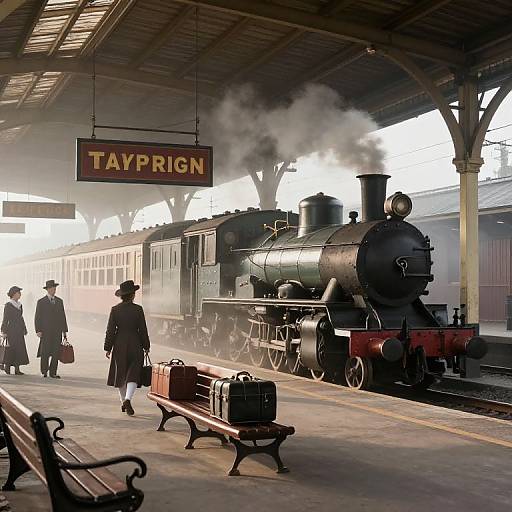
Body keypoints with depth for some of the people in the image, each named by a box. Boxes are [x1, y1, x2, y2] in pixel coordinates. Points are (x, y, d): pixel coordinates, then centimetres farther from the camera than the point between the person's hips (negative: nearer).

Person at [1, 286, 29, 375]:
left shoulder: (19, 305, 13)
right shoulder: (8, 305, -6)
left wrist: (24, 329, 15)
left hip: (19, 331, 7)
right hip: (12, 329, -7)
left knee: (20, 349, 3)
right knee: (11, 349, -4)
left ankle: (17, 369, 6)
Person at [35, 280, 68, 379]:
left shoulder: (59, 301, 12)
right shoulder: (41, 302, 1)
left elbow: (63, 317, 14)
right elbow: (37, 318, -1)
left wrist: (65, 331, 9)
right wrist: (38, 331, -9)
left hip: (57, 332, 3)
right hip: (46, 332, -3)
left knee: (56, 353, -2)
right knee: (45, 353, -1)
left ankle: (53, 372, 3)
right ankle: (44, 371, 16)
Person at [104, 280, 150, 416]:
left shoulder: (115, 310, -3)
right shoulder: (138, 309, -8)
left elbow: (110, 330, -3)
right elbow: (143, 330, -4)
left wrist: (108, 348, 3)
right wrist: (146, 346, 7)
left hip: (119, 345, 2)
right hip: (135, 345, -2)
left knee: (120, 374, 15)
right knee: (133, 374, 1)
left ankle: (123, 402, 23)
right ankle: (128, 399, -20)